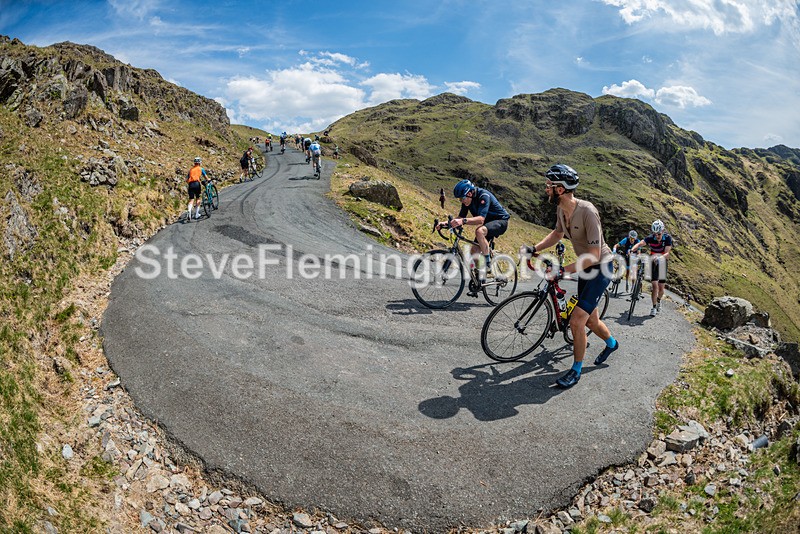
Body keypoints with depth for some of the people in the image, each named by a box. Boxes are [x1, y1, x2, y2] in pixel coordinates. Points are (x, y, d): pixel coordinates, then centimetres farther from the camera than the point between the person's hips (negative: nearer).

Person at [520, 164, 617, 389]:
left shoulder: (587, 212, -31)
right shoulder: (561, 209, -7)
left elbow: (594, 256, -30)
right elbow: (557, 233, 15)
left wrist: (562, 270, -31)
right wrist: (534, 248, 1)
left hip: (601, 267, -8)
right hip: (585, 268, 8)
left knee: (576, 320, -13)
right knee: (590, 320, 21)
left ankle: (576, 370, 6)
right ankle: (611, 343, 52)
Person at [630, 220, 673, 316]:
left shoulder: (668, 238, -18)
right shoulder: (651, 238, -17)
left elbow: (667, 253, -28)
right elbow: (640, 244, -33)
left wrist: (659, 257, -49)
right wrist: (632, 250, -53)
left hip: (662, 263, 1)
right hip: (653, 263, -1)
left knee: (661, 288, 7)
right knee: (655, 286, -13)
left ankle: (659, 301, 38)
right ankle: (654, 307, -4)